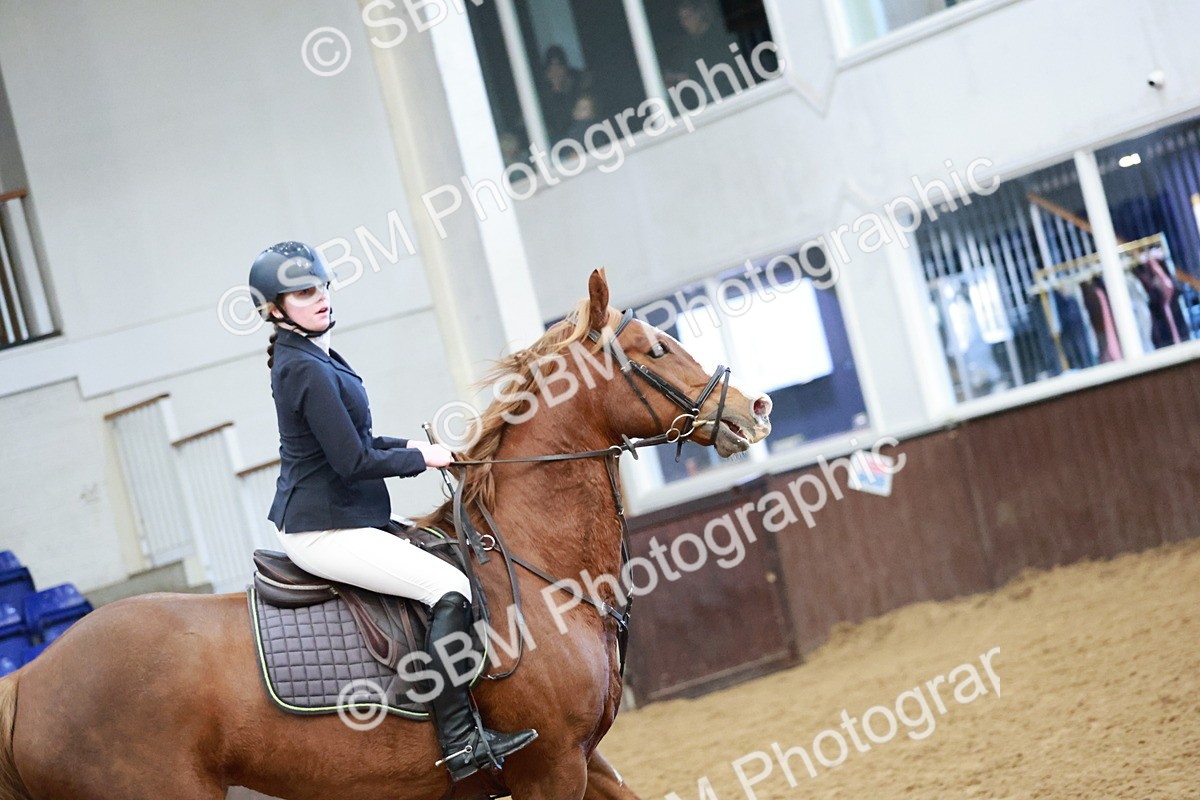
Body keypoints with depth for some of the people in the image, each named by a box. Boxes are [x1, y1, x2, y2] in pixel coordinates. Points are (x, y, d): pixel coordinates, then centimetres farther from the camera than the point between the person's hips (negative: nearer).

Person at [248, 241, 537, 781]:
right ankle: (460, 740, -22)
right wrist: (421, 459, -7)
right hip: (324, 530, -11)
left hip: (330, 520, 11)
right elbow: (354, 463, -21)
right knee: (450, 586, -20)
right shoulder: (308, 370, -20)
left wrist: (408, 446, 8)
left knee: (441, 560, 22)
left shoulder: (302, 358, 12)